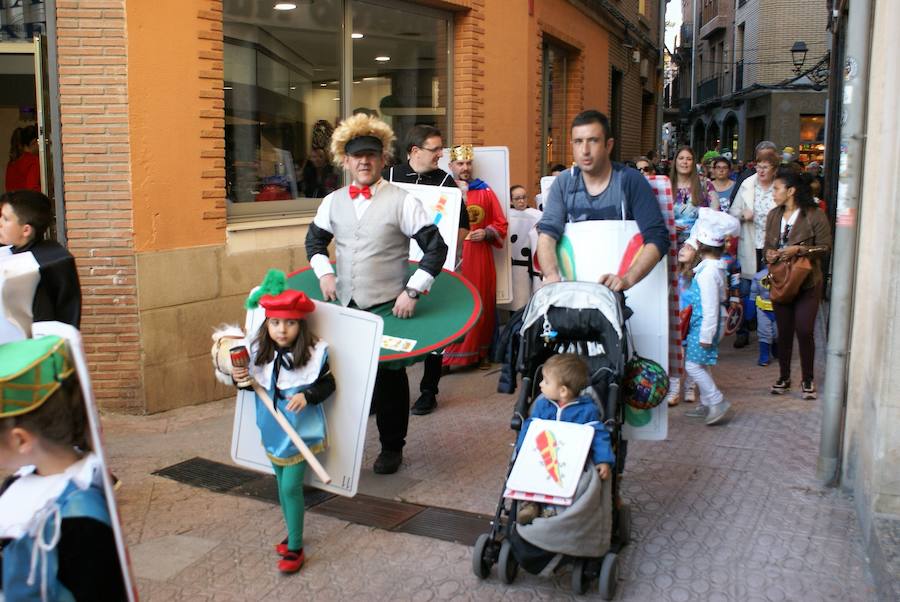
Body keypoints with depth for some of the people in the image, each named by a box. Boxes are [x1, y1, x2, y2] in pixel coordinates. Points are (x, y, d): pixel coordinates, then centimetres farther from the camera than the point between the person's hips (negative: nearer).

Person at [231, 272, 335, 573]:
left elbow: (328, 385, -8)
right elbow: (254, 384, 10)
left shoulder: (314, 353, -17)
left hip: (302, 430, -5)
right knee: (282, 483, 18)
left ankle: (295, 548, 7)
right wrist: (241, 378, -11)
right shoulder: (259, 352, -4)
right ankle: (293, 533, 37)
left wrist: (307, 396, -25)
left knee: (291, 486, -6)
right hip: (272, 429, 6)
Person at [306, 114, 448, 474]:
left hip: (388, 306, -4)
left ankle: (392, 448, 23)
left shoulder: (401, 201, -7)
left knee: (389, 377, 6)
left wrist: (412, 291, -15)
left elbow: (436, 248, -8)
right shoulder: (333, 202, 7)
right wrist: (324, 273, 3)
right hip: (344, 305, 4)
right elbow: (315, 240, 21)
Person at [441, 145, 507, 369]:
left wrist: (486, 233, -8)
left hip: (479, 259, 2)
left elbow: (501, 224, 9)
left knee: (479, 305, 5)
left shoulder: (485, 192, 9)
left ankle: (478, 353, 15)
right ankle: (446, 355, 1)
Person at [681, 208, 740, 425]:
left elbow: (710, 307, -23)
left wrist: (706, 335, -19)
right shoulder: (716, 266, 8)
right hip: (700, 325, 10)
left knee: (693, 365, -5)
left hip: (703, 326, -10)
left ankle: (717, 401, 0)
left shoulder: (708, 272, -23)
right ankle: (706, 404, 25)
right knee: (699, 365, 16)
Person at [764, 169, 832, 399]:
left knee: (804, 331, -5)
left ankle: (807, 380, 12)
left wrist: (799, 249, -21)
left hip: (807, 282, -5)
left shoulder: (815, 215, -10)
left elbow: (825, 246, -9)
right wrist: (769, 253, -6)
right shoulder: (774, 215, 7)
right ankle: (784, 377, 24)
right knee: (784, 331, 11)